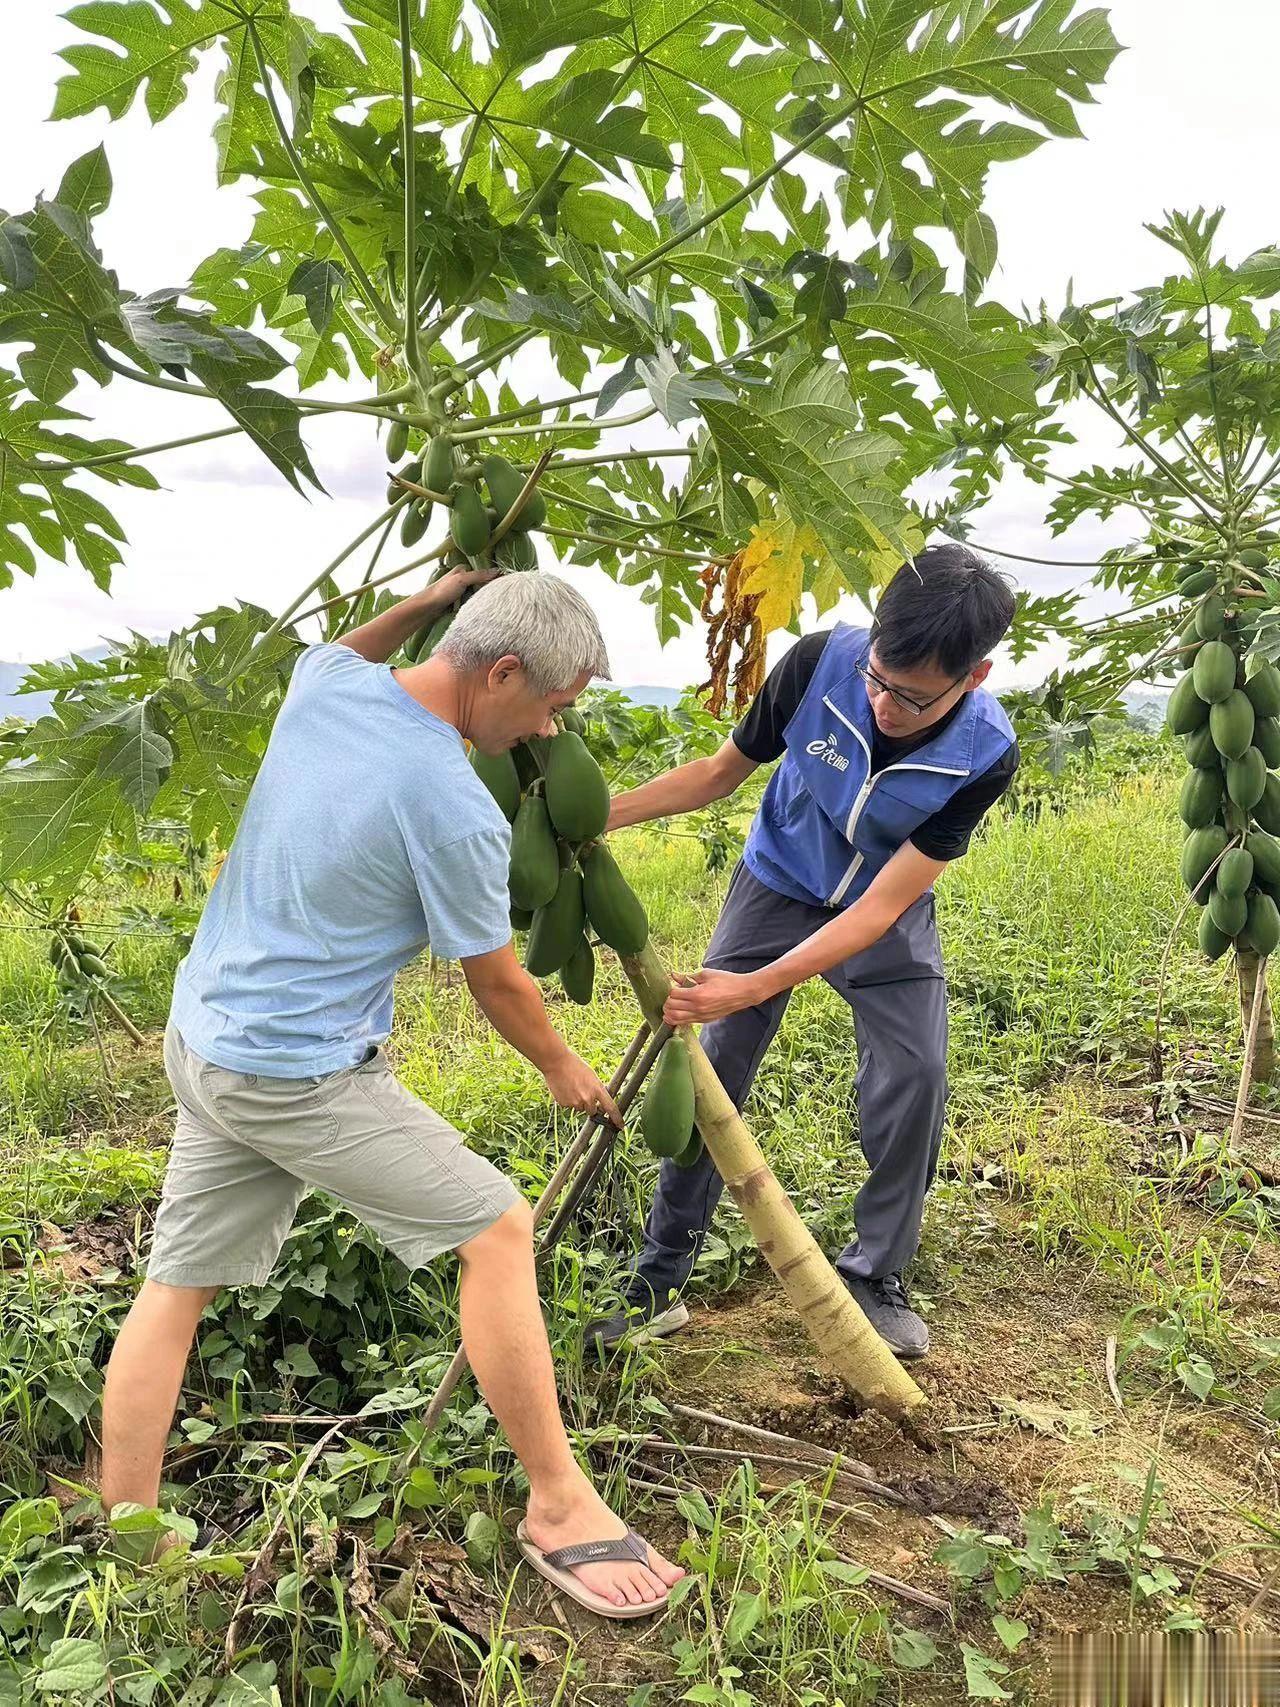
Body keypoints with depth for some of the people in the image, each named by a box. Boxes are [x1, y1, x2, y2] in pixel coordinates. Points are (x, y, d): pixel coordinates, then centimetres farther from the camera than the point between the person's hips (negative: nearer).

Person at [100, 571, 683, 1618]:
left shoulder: (325, 685, -2)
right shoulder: (454, 811, -22)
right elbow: (498, 985, -8)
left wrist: (432, 599, 24)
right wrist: (563, 1071, 9)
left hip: (201, 1040, 9)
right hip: (302, 1078, -9)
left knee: (178, 1285, 15)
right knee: (497, 1228, -2)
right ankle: (559, 1510, 10)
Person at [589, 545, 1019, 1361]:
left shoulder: (985, 756, -29)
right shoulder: (820, 661, -29)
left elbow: (879, 909, -29)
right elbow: (721, 771, -11)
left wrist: (752, 989, -37)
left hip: (886, 914, 0)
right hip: (779, 887, 1)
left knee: (915, 1077, -13)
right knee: (712, 1070, -3)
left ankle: (874, 1279, 10)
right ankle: (660, 1281, 10)